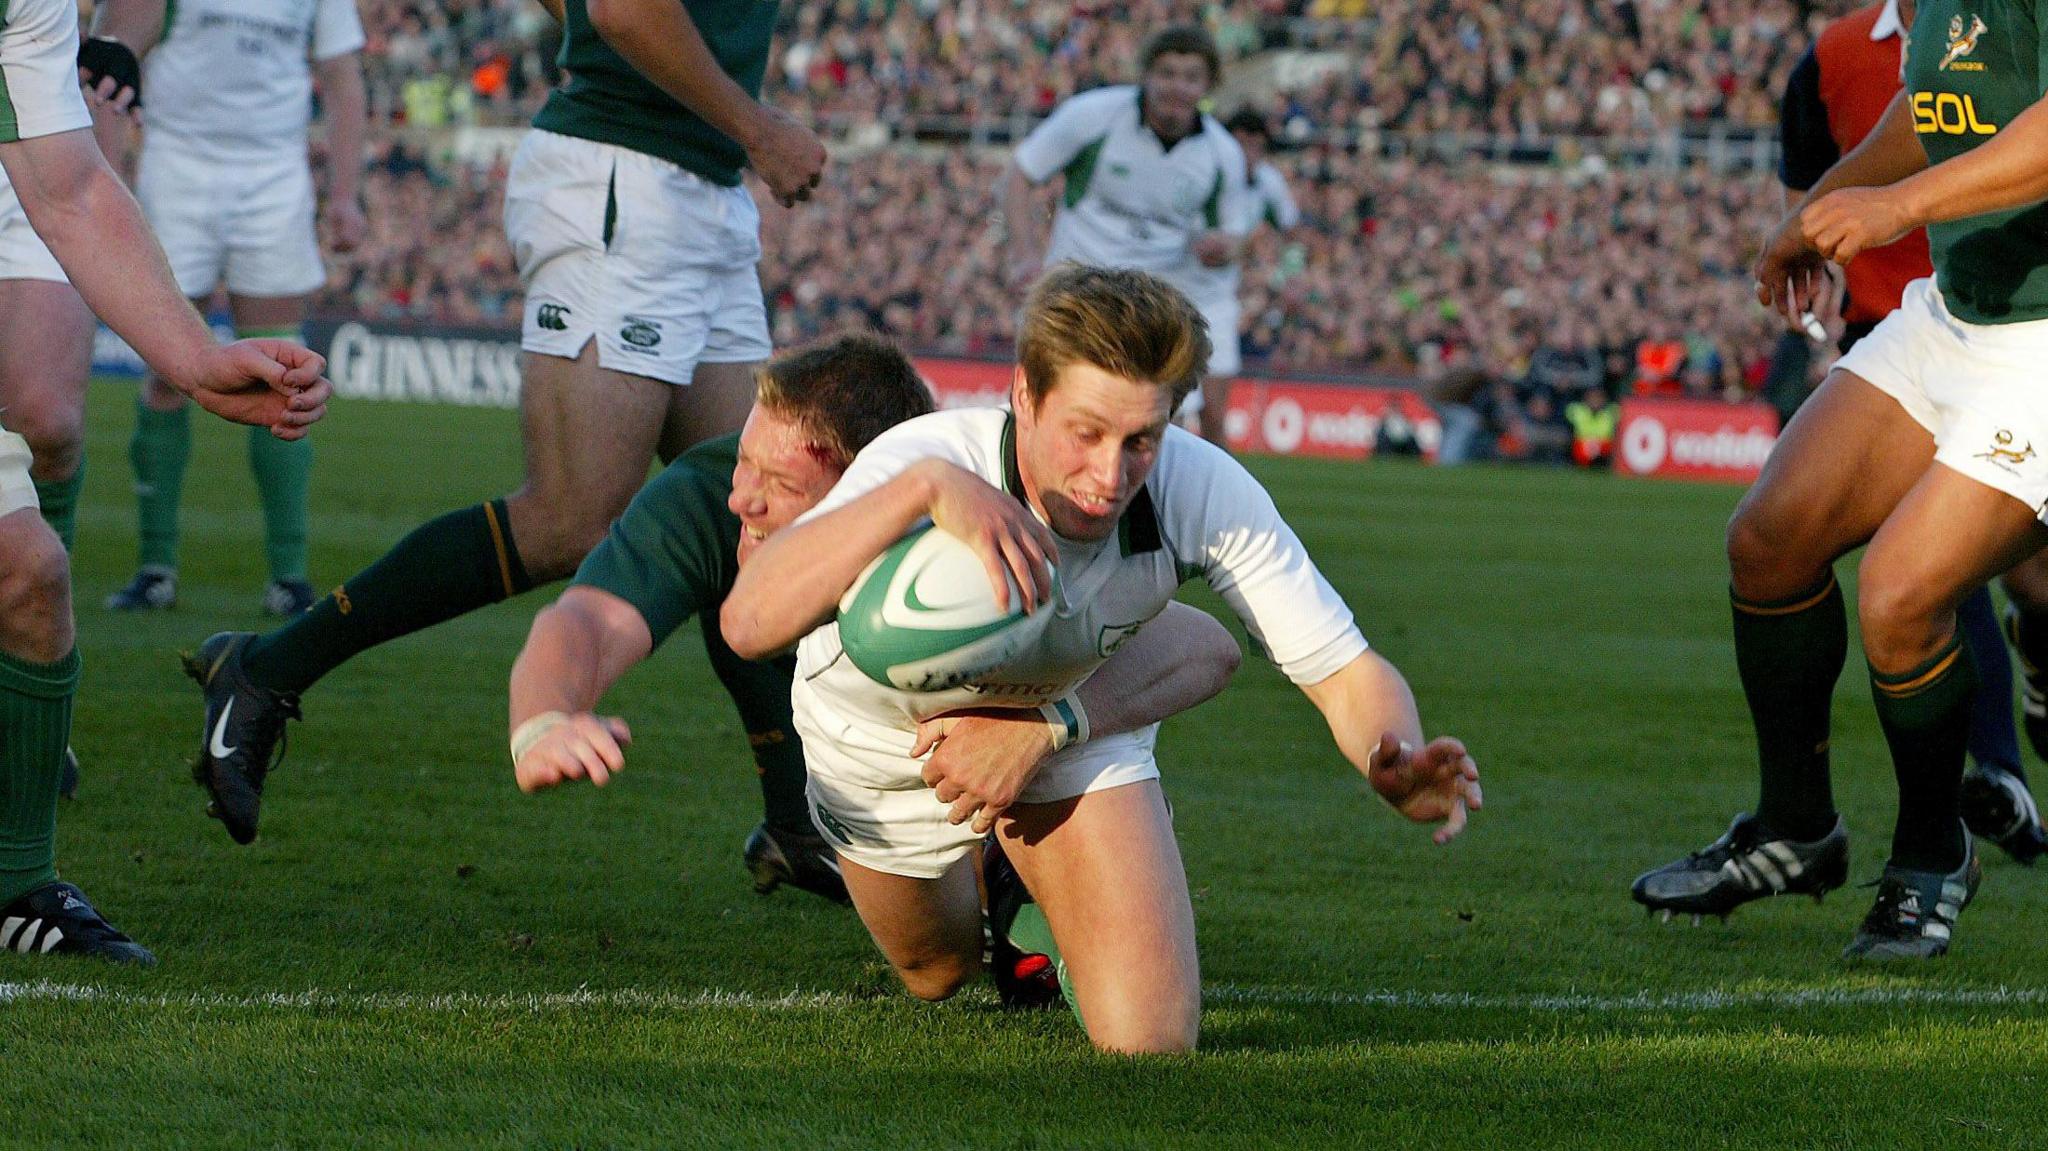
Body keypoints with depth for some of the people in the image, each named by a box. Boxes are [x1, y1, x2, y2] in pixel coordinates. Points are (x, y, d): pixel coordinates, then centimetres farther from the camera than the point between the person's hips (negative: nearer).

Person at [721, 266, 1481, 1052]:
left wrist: (1400, 769, -53)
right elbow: (748, 622, -58)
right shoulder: (925, 459, -44)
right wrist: (925, 485, -70)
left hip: (1074, 717, 1)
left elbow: (1347, 674, -29)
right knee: (937, 976, 23)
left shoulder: (1207, 495, -35)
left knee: (1152, 1042, -9)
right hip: (882, 743, -1)